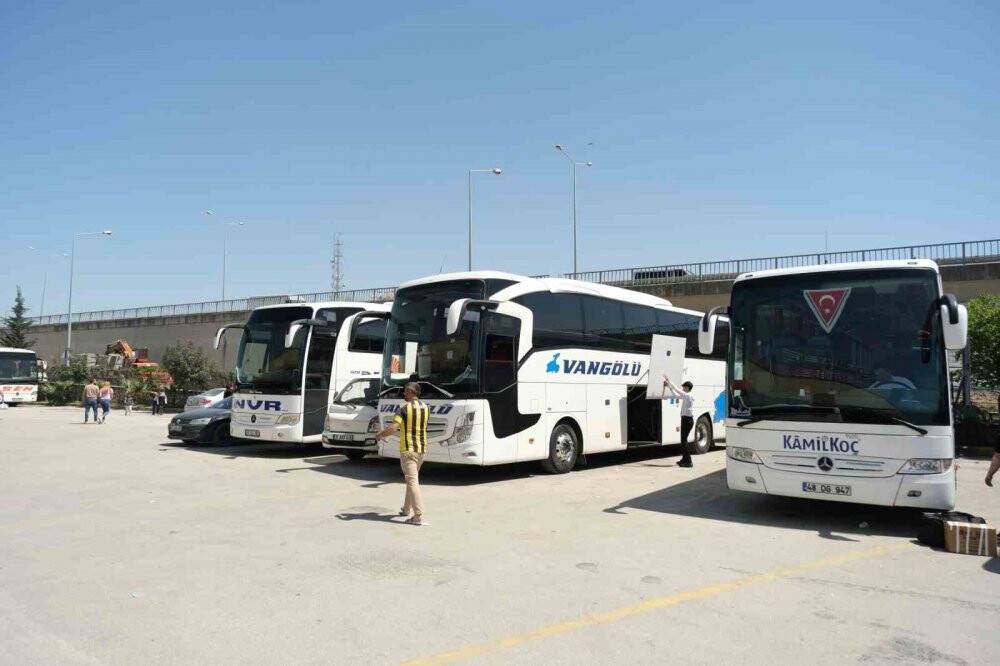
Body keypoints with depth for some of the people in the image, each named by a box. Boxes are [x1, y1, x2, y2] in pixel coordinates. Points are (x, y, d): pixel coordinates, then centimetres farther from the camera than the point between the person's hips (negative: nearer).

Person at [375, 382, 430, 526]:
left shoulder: (405, 408, -13)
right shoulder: (425, 408, 8)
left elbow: (393, 428, -21)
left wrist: (380, 434, -2)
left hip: (408, 449, -7)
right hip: (421, 448, 7)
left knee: (412, 481, -8)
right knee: (412, 478, 22)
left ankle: (419, 516, -12)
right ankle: (407, 509, 34)